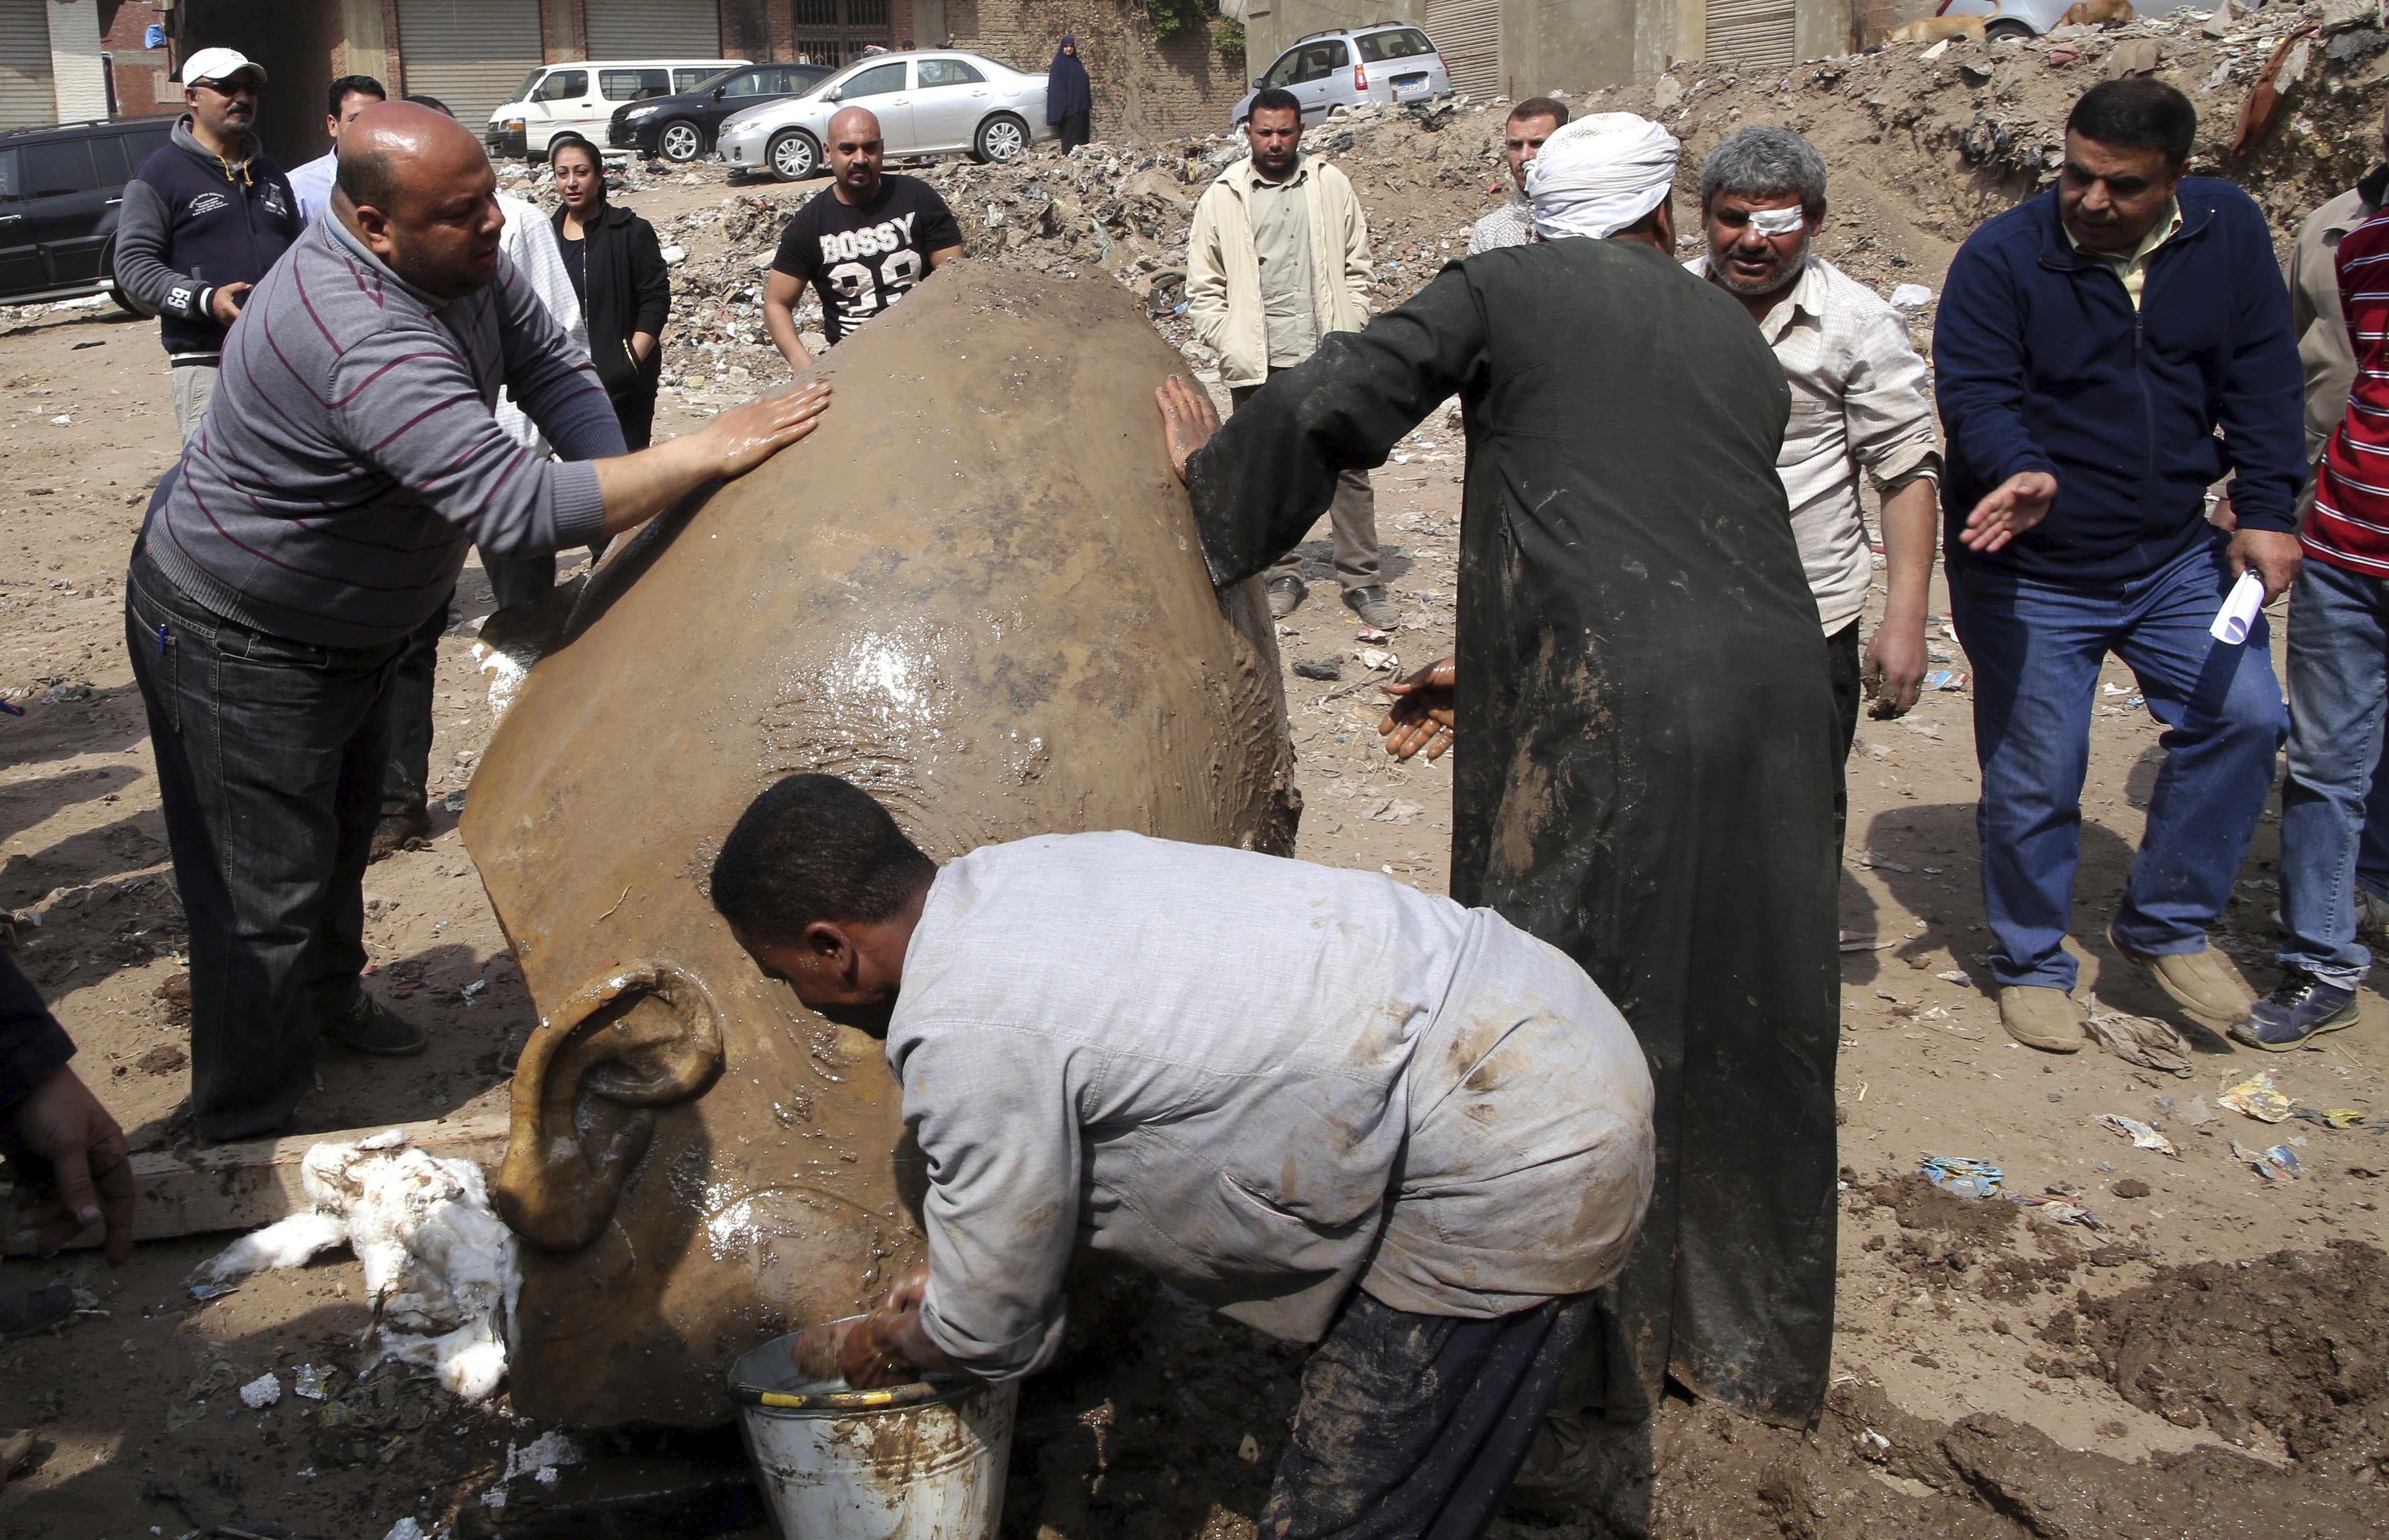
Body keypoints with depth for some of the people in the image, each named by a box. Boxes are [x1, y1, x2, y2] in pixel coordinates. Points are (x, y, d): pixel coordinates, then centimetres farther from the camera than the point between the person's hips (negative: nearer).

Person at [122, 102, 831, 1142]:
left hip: (350, 621, 10)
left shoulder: (462, 259, -10)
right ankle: (245, 1145, 13)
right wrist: (708, 454, -42)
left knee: (344, 828, 27)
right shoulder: (365, 342, -40)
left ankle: (326, 1000, 52)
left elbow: (553, 374, -3)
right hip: (241, 641, -10)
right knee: (268, 895, -2)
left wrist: (630, 520, -16)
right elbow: (518, 508, -45)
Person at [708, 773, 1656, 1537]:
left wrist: (886, 1346, 17)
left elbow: (995, 1334, -4)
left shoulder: (962, 1033, -20)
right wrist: (956, 1268, 33)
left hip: (1519, 1162, -10)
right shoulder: (1016, 873, 8)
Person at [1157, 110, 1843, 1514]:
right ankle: (1753, 1340, 40)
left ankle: (1583, 1424, 12)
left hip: (1600, 726, -6)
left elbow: (1330, 407, -1)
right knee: (1744, 1027, 20)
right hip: (1774, 693, 6)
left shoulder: (1505, 291, 6)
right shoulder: (1737, 337, 22)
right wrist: (1500, 669, 26)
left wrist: (1217, 482, 19)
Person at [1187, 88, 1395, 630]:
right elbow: (1203, 288, 5)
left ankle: (1362, 581, 8)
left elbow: (1356, 269, 11)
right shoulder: (1223, 197, 4)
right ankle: (1284, 575, 19)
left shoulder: (1331, 186, 7)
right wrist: (1231, 347, -6)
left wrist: (1350, 336, 0)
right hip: (1259, 365, 0)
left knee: (1349, 468, 1)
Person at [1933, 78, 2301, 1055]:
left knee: (2245, 717, -6)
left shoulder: (2228, 232, -1)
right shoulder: (2001, 258, -13)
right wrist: (2021, 474, -40)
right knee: (2034, 781, 2)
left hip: (2174, 555, 4)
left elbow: (2261, 381, 3)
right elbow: (1974, 393, -20)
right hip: (2030, 575, -4)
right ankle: (2031, 963, 25)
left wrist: (2266, 511, -5)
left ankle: (2165, 926, 14)